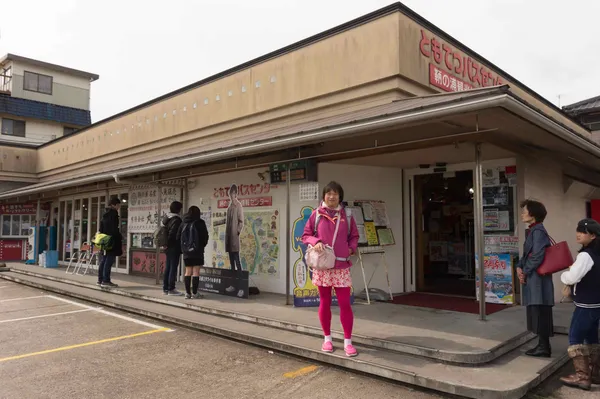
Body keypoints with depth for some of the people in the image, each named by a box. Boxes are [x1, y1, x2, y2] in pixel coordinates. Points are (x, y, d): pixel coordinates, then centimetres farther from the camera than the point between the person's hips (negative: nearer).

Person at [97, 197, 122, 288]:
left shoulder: (105, 214, 18)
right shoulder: (113, 213, -9)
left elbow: (101, 228, 19)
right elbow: (115, 229, -16)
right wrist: (120, 240, -15)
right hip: (112, 241, -9)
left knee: (103, 260, 11)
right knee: (109, 261, -8)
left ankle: (100, 280, 14)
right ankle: (106, 281, -9)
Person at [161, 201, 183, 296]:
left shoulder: (166, 218, 12)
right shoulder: (176, 220, -15)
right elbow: (172, 234, -22)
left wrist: (165, 244, 10)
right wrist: (167, 244, -13)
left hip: (168, 248, 9)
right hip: (174, 247, -9)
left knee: (168, 267, 14)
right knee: (173, 267, -3)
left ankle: (165, 288, 18)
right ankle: (171, 289, 0)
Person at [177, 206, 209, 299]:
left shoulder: (183, 223, 6)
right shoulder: (200, 223, -6)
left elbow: (178, 237, 6)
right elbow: (205, 236, -6)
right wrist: (202, 245, 11)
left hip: (186, 251, 4)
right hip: (197, 251, -4)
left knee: (188, 272, 10)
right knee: (196, 272, -1)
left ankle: (188, 293, 11)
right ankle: (195, 293, 0)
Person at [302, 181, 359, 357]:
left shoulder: (346, 215, 3)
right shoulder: (316, 214, -1)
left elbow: (354, 236, 13)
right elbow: (306, 235, 4)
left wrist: (351, 248, -5)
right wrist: (315, 242, -15)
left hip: (341, 266, 0)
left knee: (345, 304, -1)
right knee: (324, 303, 11)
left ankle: (348, 341, 11)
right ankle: (327, 338, 26)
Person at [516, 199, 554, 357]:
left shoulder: (538, 231, -15)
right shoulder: (532, 231, 15)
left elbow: (537, 256, -23)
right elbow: (527, 254, 18)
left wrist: (525, 272, -13)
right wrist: (519, 267, 1)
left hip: (538, 279, -10)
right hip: (532, 279, 10)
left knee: (540, 313, -2)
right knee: (537, 313, 15)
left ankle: (544, 347, 7)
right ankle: (542, 345, 24)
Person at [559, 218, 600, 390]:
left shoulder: (585, 255, -20)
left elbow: (571, 278, -27)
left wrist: (563, 274, -6)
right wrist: (573, 270, 7)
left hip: (586, 305, -9)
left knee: (575, 338, -3)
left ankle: (582, 376, -2)